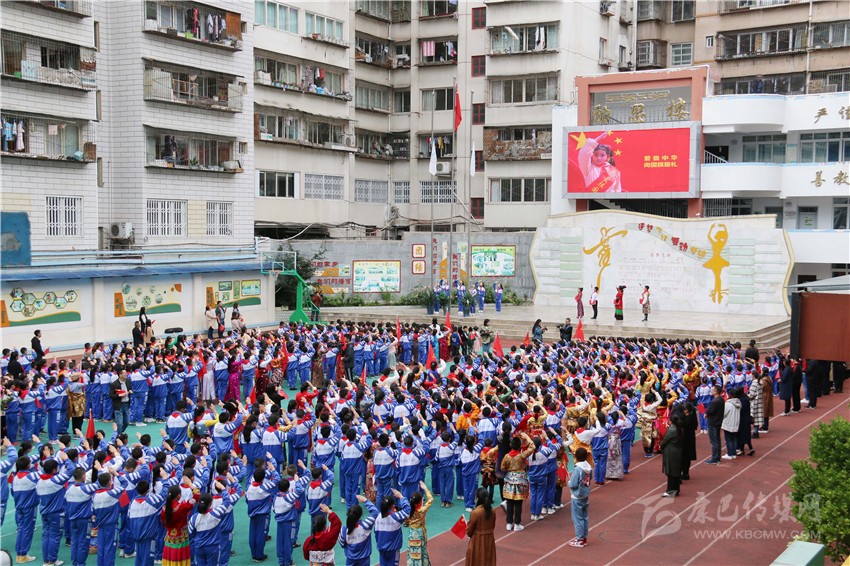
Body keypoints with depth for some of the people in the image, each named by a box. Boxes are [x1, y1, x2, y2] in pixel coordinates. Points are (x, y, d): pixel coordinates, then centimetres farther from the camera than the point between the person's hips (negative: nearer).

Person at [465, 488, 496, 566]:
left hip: (477, 542, -5)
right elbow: (492, 526, 9)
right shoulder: (492, 511, -4)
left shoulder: (475, 512, -21)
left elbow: (469, 530, -12)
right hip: (489, 540, 5)